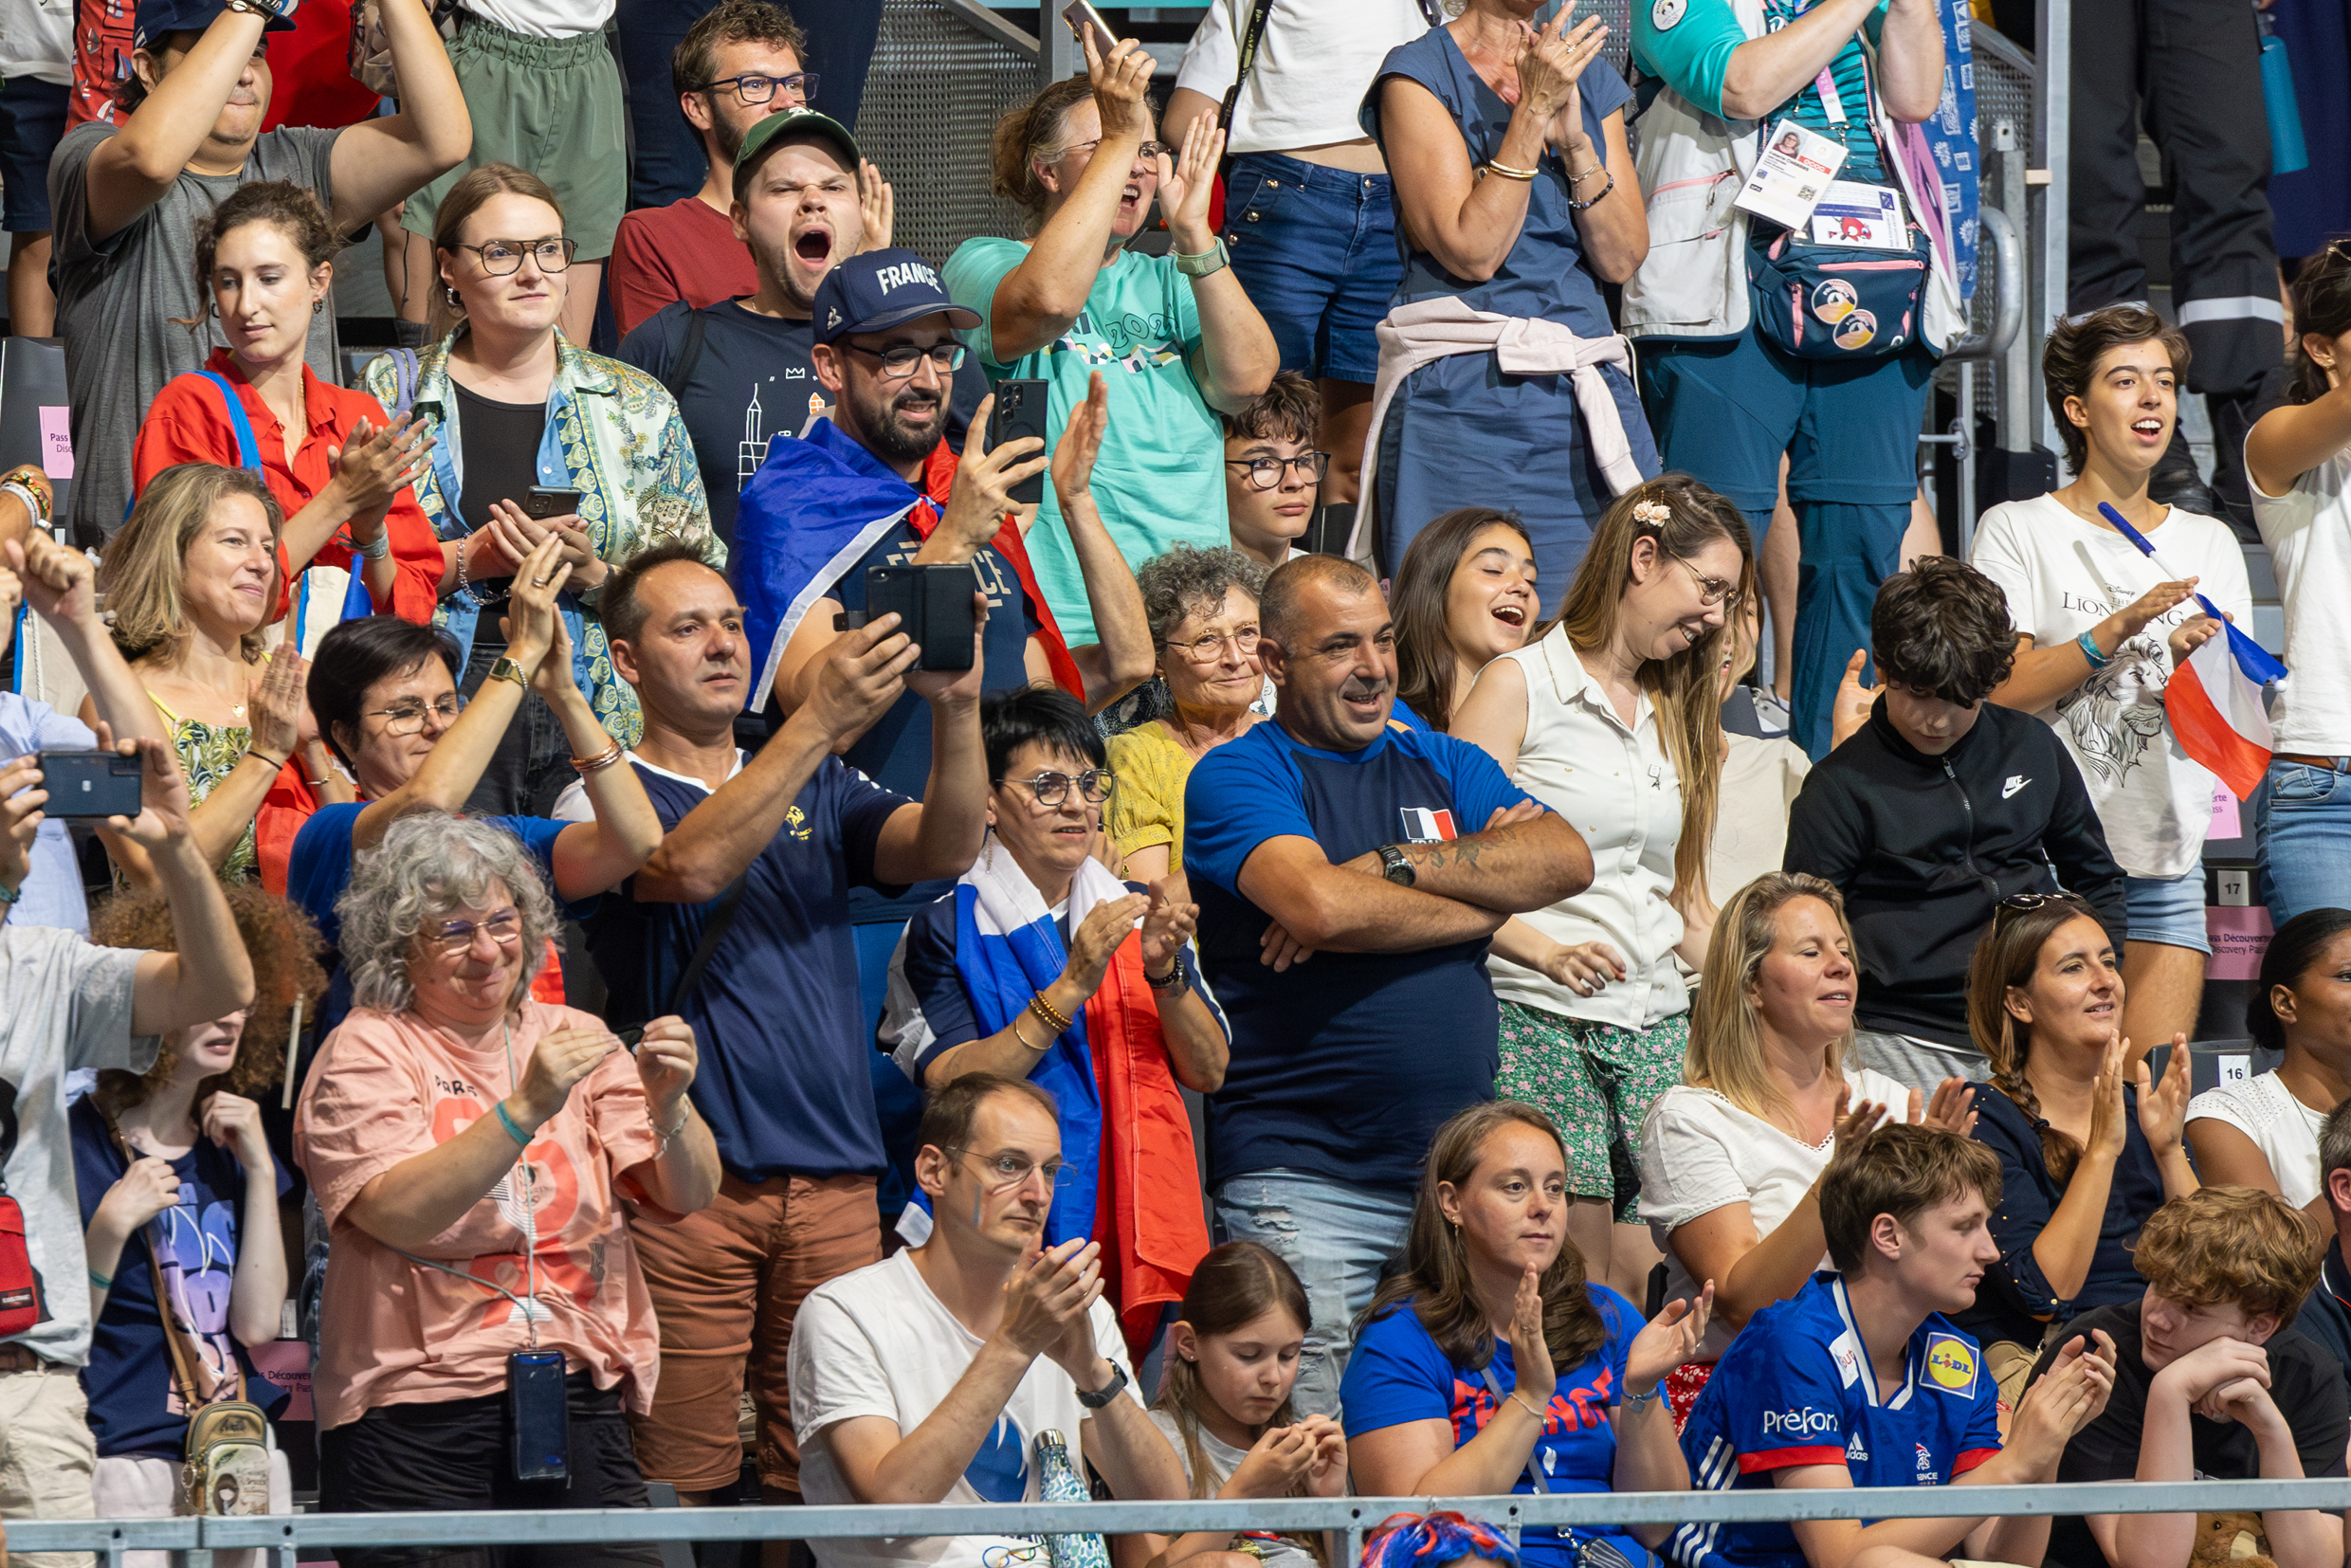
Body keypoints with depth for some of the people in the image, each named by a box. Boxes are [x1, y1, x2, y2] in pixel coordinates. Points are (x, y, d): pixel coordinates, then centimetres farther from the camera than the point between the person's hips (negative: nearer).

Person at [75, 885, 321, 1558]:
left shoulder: (229, 1149, 13)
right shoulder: (80, 1145, -5)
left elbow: (257, 1323, 1)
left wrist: (259, 1171, -2)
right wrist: (111, 1227, -22)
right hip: (126, 1451, -6)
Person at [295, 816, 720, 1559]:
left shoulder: (569, 1037, 12)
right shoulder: (365, 1052, 0)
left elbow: (690, 1196, 5)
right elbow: (399, 1213, -17)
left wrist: (668, 1106, -14)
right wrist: (526, 1107, -24)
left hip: (581, 1404, 3)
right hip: (418, 1415, -3)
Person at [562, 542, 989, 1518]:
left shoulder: (818, 793, 17)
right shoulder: (605, 798, 4)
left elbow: (944, 849, 0)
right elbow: (689, 866, -18)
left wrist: (955, 708, -19)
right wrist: (822, 718, -26)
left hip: (834, 1180, 4)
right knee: (679, 1478, -6)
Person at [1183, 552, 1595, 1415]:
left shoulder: (1443, 765, 18)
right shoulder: (1234, 776, 1)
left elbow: (1565, 860, 0)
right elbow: (1322, 906, -18)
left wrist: (1394, 866, -11)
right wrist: (1486, 898, -3)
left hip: (1458, 1173, 5)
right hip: (1305, 1184, -5)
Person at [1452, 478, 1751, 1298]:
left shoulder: (1675, 715, 22)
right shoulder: (1520, 686, 0)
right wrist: (1547, 951, -19)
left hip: (1657, 1026, 6)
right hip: (1542, 1022, -6)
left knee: (1649, 1277, -8)